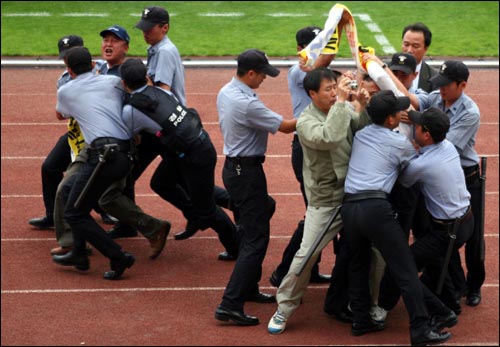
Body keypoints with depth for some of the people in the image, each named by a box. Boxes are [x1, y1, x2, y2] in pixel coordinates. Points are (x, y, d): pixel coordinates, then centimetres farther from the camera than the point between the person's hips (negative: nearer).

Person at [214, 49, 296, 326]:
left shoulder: (225, 93, 6)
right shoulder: (247, 103, -24)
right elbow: (285, 126, -17)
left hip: (233, 166, 10)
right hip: (247, 172, -10)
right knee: (256, 238, -8)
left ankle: (248, 289, 30)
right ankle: (230, 304, -14)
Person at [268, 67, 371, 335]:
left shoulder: (344, 109, 1)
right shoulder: (306, 122, -14)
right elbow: (329, 138, -33)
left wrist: (364, 108, -18)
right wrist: (341, 101, -31)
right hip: (326, 201, -5)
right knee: (306, 255, -6)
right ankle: (284, 308, 9)